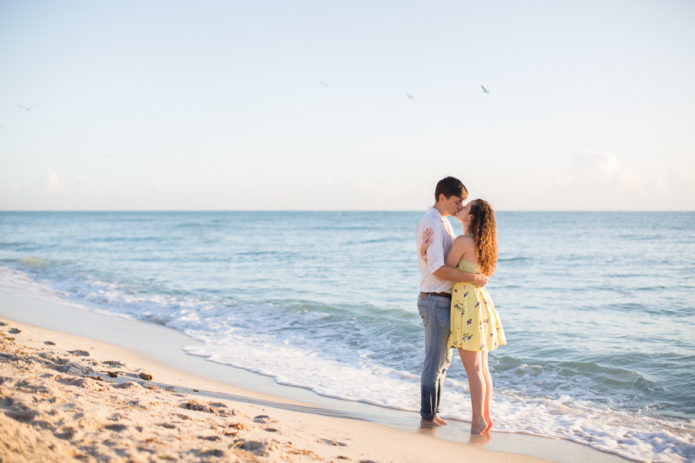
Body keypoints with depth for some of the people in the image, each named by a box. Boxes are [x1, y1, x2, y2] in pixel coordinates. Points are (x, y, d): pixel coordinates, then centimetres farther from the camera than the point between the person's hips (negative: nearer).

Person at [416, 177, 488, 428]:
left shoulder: (444, 223, 14)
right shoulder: (431, 224, -18)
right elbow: (438, 269, -24)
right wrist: (472, 278, -22)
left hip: (445, 301, 10)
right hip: (436, 301, -10)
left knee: (443, 359, 17)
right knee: (435, 361, -1)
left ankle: (432, 412, 27)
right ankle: (428, 416, 10)